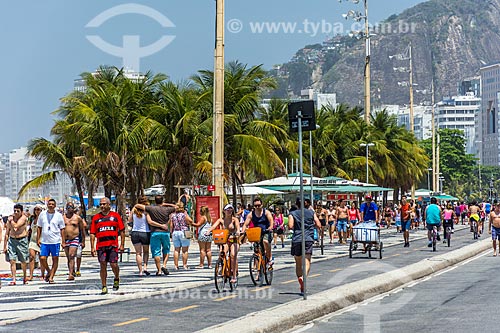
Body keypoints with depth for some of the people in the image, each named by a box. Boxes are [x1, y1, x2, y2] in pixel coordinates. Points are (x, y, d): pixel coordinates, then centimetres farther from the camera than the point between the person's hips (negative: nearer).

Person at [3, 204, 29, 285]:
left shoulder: (23, 218, -6)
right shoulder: (10, 219, 6)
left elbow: (16, 226, -23)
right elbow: (7, 233, 10)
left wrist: (11, 220, -7)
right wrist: (4, 246, 8)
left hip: (22, 240, -3)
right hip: (12, 240, 3)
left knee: (23, 261, 8)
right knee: (12, 261, -7)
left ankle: (24, 277, 28)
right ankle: (13, 279, -6)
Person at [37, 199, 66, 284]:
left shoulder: (58, 215, 2)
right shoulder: (42, 214, 7)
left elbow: (62, 229, 5)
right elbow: (39, 227, 14)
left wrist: (63, 241, 0)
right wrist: (38, 239, 7)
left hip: (55, 241, -2)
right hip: (44, 241, 2)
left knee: (55, 259, 0)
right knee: (42, 258, -5)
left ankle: (51, 277, 7)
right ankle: (49, 271, 20)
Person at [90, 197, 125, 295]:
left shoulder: (115, 215, 6)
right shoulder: (96, 217, 9)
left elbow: (122, 231, 7)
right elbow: (92, 233, 9)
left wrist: (122, 244, 1)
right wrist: (92, 247, 2)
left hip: (113, 245, -1)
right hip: (100, 245, 2)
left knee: (113, 264, -5)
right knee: (103, 265, -1)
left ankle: (116, 279, 26)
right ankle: (104, 287, 5)